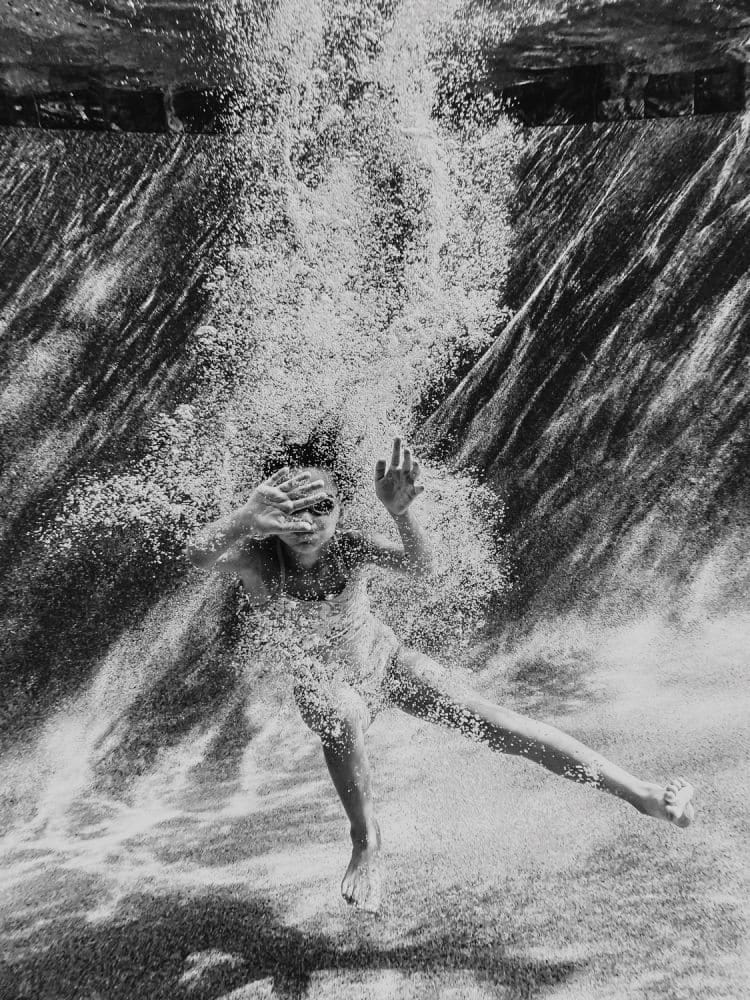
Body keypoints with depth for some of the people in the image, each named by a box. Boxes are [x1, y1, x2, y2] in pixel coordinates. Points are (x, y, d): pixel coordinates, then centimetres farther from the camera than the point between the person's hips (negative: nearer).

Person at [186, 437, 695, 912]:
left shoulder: (349, 545, -23)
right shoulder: (257, 555, -22)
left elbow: (419, 565, -40)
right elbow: (200, 556, -43)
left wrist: (400, 511, -61)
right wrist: (247, 515, -64)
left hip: (386, 659, 1)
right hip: (323, 682, 0)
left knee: (488, 719, -14)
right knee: (342, 718, -39)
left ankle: (640, 792, -10)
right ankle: (367, 842, -15)